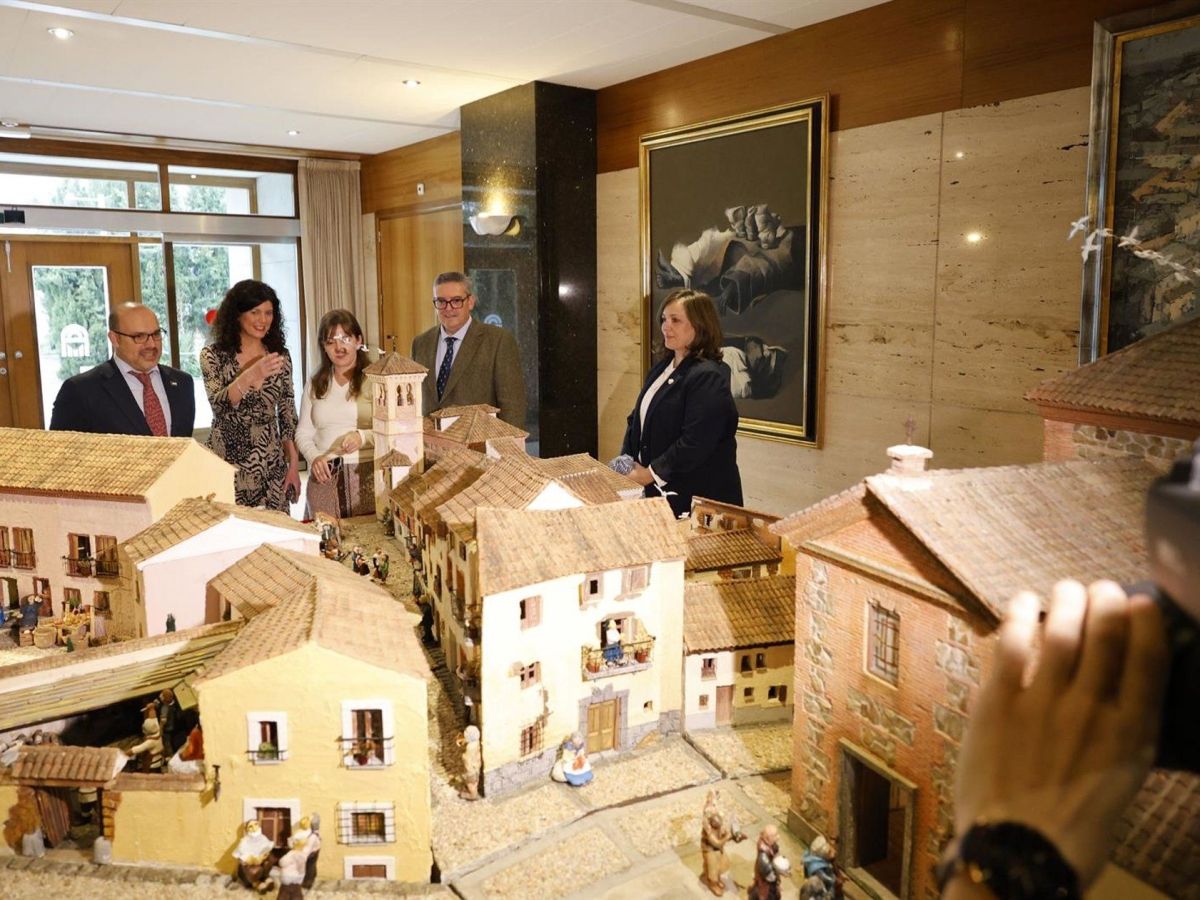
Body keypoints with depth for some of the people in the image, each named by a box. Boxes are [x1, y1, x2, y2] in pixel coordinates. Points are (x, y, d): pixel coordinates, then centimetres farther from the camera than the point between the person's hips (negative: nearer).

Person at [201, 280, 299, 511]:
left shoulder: (281, 356, 5)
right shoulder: (213, 355, -3)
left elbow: (288, 415, 8)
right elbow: (218, 404, -16)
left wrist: (294, 465, 3)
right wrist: (251, 375, -30)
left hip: (271, 465, 3)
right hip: (227, 463, -2)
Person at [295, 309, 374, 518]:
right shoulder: (315, 384, 13)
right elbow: (303, 433, 15)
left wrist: (364, 436, -20)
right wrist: (314, 457, -4)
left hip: (367, 475, -3)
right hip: (324, 477, 3)